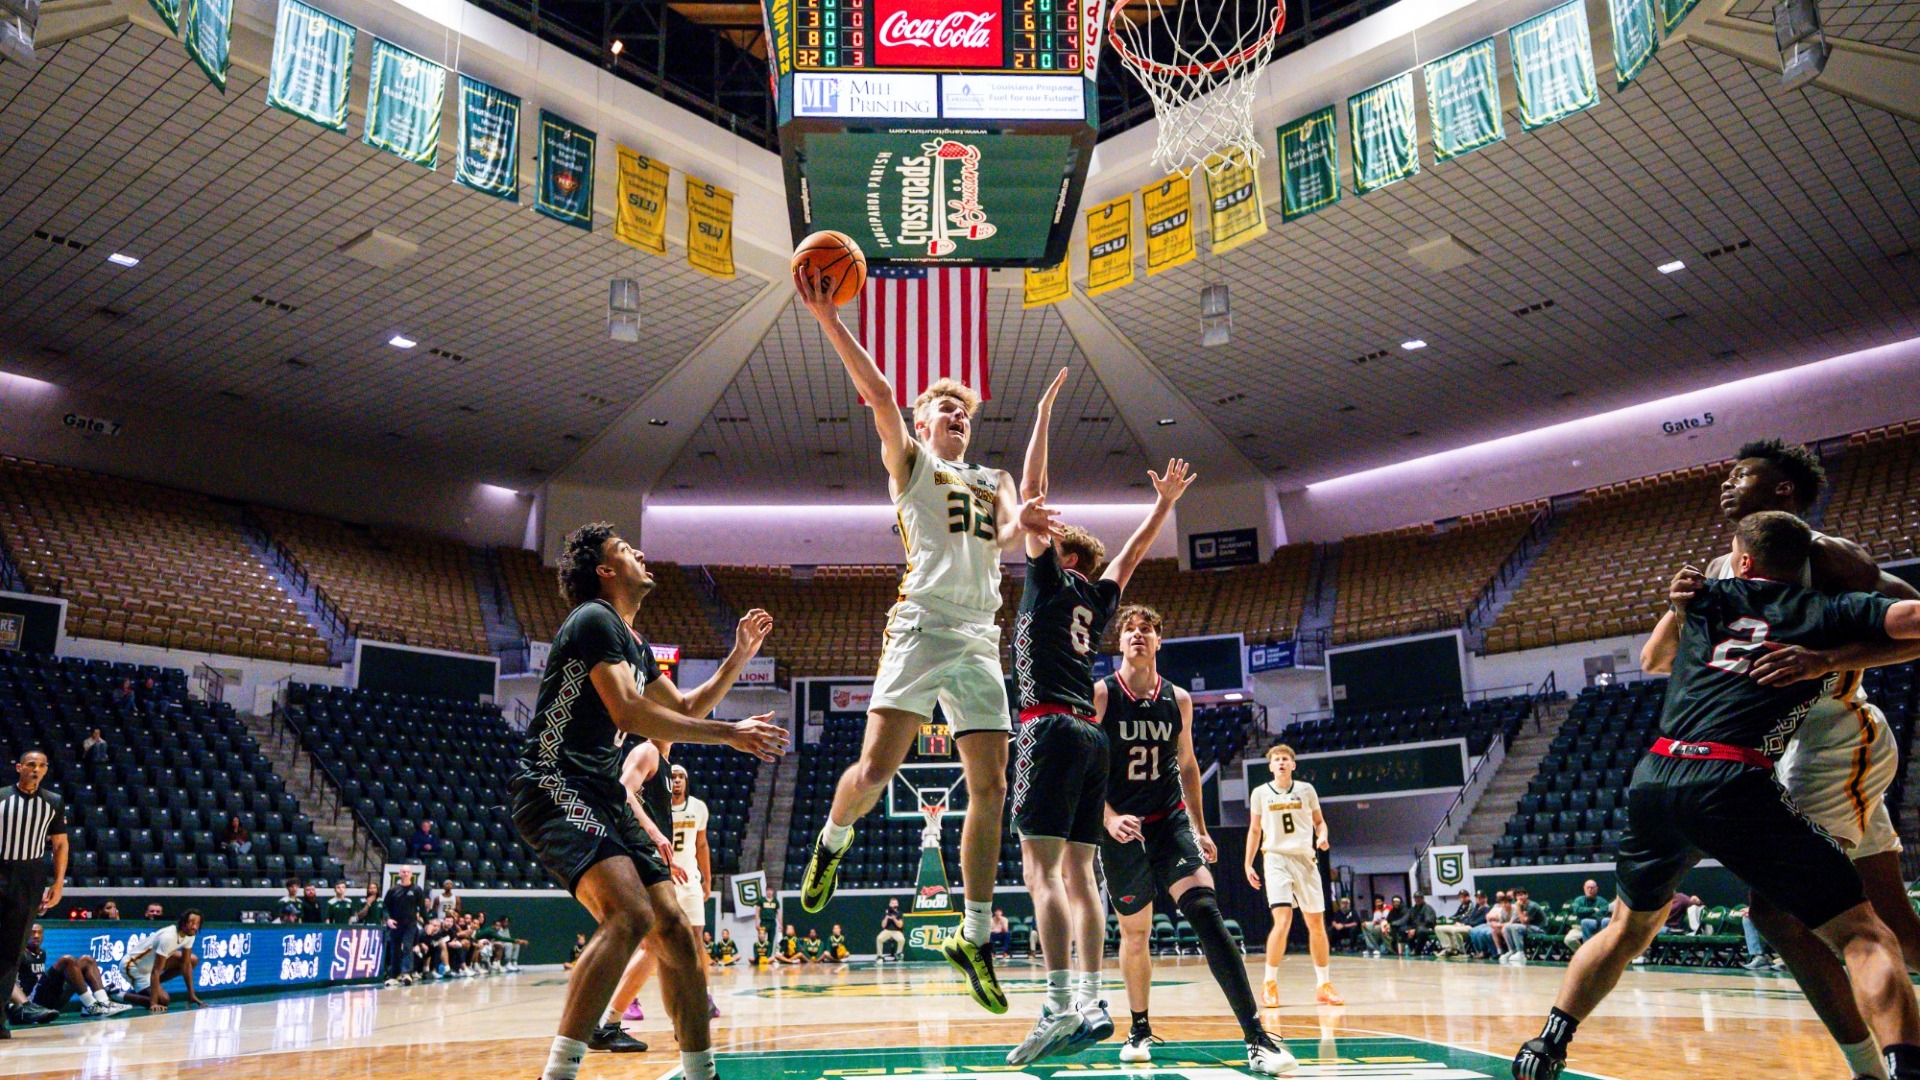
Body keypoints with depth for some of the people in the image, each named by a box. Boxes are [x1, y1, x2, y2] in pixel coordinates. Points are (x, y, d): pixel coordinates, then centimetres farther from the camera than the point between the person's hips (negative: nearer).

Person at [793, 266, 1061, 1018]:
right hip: (921, 625, -4)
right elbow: (879, 395, -4)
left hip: (980, 639, 4)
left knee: (990, 788, 0)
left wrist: (1020, 524, -22)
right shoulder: (909, 462, 12)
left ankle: (973, 936, 9)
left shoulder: (994, 481, 23)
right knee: (877, 766, -13)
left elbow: (1006, 541, 3)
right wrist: (827, 320, -16)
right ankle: (833, 842, 22)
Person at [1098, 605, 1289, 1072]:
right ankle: (1139, 1029, 33)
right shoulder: (1099, 695, -7)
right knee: (1134, 932, 10)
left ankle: (1256, 1036, -20)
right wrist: (1110, 817, -22)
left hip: (1170, 822, 1)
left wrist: (1200, 828, 16)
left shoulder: (1178, 700, 4)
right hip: (1121, 828, -1)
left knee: (1206, 912, -18)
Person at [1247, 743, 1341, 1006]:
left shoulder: (1306, 789, 3)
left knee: (1317, 924, 6)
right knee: (1283, 921, -17)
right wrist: (1248, 864, 7)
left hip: (1305, 859, 2)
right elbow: (1255, 830, 11)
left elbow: (1319, 821, 13)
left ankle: (1324, 986, 20)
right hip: (1277, 859, -2)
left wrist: (1322, 837, -9)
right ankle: (1270, 985, -5)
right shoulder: (1260, 793, 2)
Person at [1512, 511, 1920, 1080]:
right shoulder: (1824, 611, 11)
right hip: (1731, 783, -5)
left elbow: (1651, 659, 38)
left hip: (1654, 778, 5)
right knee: (1864, 933, 6)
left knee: (1628, 928, 25)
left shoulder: (1708, 599, 21)